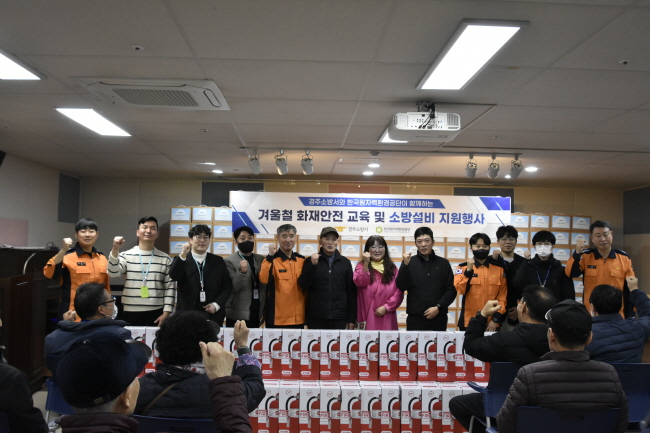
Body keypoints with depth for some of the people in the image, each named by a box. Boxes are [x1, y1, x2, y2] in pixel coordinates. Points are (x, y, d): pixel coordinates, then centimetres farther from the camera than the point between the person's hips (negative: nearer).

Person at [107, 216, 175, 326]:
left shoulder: (165, 259, 5)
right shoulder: (126, 256, 4)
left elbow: (170, 288, 4)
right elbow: (113, 272, -12)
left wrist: (166, 313, -2)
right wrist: (115, 250, -25)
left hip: (156, 314, 1)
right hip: (131, 314, -1)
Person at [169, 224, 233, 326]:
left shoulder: (218, 261, 9)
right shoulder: (181, 260, 4)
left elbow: (227, 286, 7)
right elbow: (174, 276, -15)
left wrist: (217, 304, -6)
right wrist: (183, 255, -27)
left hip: (213, 315, 2)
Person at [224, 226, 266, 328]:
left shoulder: (262, 260, 9)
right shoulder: (229, 261, -4)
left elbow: (265, 287, 11)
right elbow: (232, 288, -10)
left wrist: (265, 311, 7)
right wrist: (242, 272, -25)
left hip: (257, 315, 4)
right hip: (237, 316, -4)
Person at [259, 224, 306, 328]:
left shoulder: (301, 260, 8)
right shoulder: (271, 259, -5)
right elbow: (264, 279, -23)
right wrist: (270, 256, -27)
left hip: (298, 319, 5)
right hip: (277, 320, -4)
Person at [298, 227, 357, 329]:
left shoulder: (345, 262, 8)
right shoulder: (311, 261, 6)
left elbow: (351, 291, 8)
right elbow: (303, 285, -4)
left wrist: (351, 318, 3)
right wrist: (312, 265, -16)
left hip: (339, 318, 1)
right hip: (316, 317, -1)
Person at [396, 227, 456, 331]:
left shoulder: (443, 263, 8)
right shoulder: (410, 262, 6)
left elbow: (451, 290, 5)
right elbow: (401, 287, -5)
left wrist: (438, 307, -7)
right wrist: (405, 264, -15)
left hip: (439, 317, 1)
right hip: (415, 318, -1)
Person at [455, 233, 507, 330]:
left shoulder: (499, 269, 5)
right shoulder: (463, 267, 1)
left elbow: (502, 295, 5)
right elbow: (460, 289, -13)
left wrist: (496, 318, -3)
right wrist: (469, 270, -22)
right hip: (469, 322, -1)